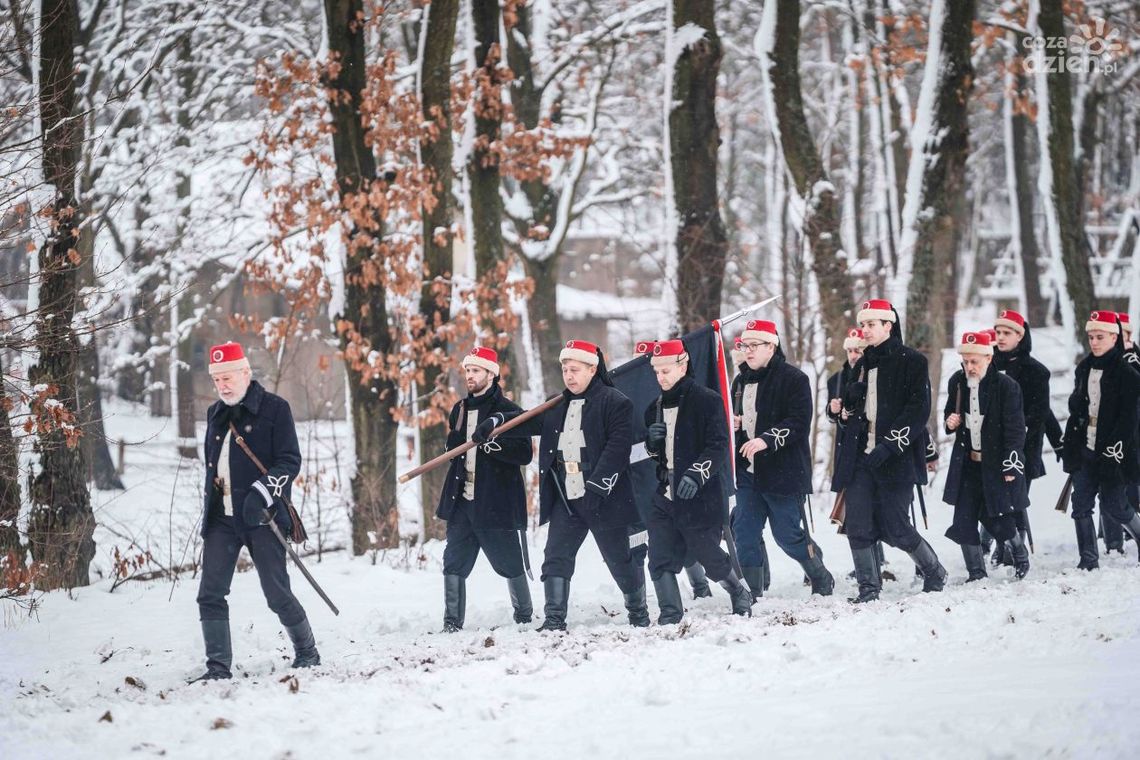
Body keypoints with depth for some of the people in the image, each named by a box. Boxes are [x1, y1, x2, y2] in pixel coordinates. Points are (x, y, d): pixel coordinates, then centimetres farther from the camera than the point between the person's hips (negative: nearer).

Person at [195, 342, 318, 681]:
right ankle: (218, 666, -1)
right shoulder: (216, 414, 15)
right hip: (221, 518, 6)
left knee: (277, 593, -2)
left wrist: (263, 490, -23)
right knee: (210, 594, -4)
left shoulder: (274, 409, -4)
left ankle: (307, 653, 18)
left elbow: (290, 461, -9)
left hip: (261, 517, -5)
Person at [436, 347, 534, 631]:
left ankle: (524, 616, 22)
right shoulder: (460, 410, 12)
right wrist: (455, 442, 4)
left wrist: (492, 444, -27)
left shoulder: (507, 411, -7)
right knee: (454, 563, 1)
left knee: (510, 563, 5)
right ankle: (452, 623, 7)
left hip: (497, 502, -5)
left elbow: (524, 454, -15)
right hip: (462, 501, 6)